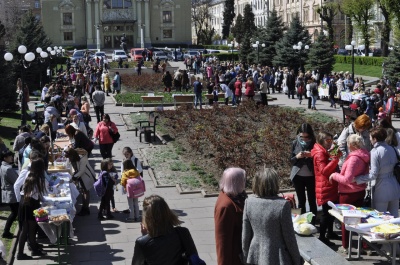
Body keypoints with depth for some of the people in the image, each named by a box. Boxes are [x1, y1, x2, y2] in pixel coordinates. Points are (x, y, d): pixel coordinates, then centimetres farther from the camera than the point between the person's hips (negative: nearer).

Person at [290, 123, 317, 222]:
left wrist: (312, 156, -21)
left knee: (312, 201, 3)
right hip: (298, 176, 1)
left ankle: (313, 222, 12)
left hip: (311, 176, -1)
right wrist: (297, 157, -17)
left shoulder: (314, 143, -6)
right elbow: (291, 160, 3)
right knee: (301, 201, 8)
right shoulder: (295, 143, -2)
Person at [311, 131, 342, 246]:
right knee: (326, 212, -9)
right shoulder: (319, 153, -14)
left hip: (331, 186, 10)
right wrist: (335, 159, -32)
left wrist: (336, 157, 13)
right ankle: (322, 237, -4)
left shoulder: (326, 152, 17)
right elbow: (324, 170, -26)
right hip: (325, 188, -10)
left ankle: (330, 233, 30)